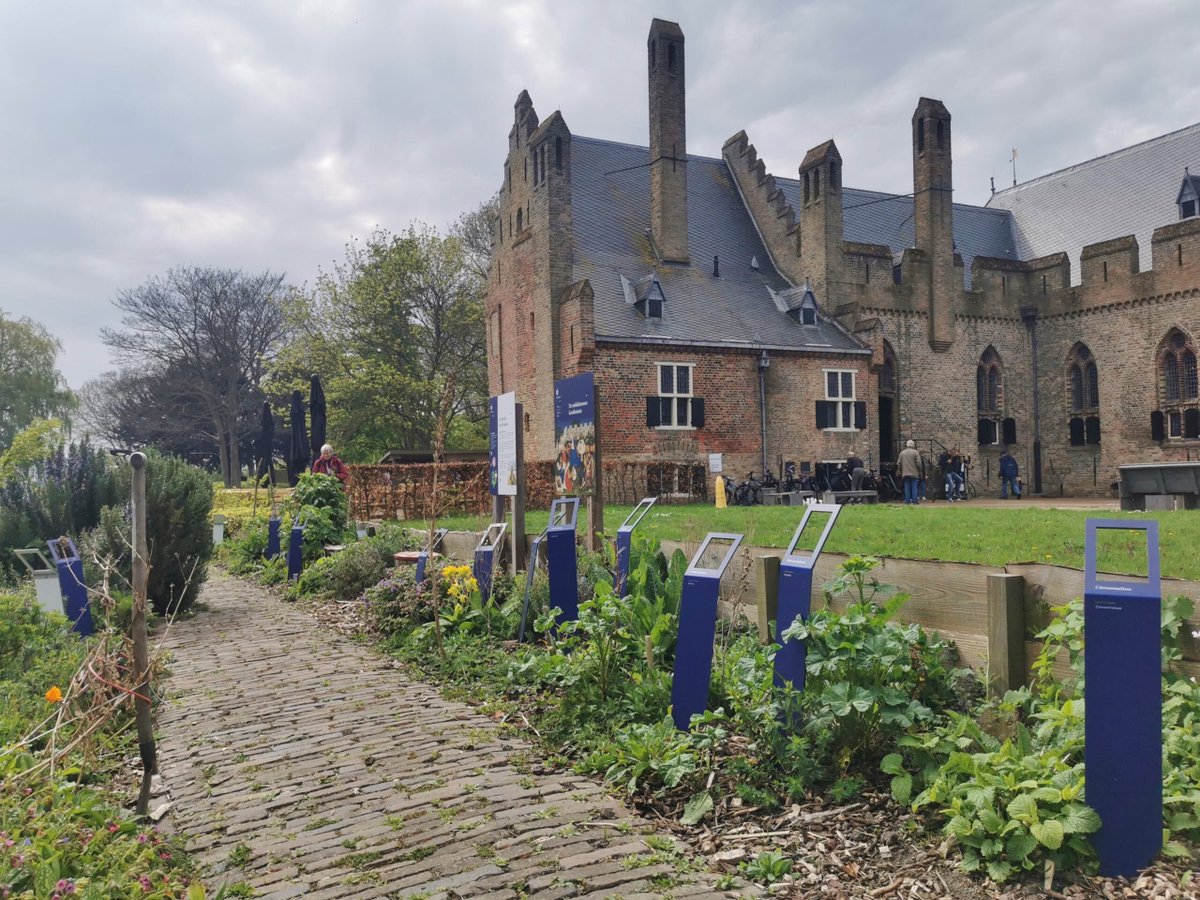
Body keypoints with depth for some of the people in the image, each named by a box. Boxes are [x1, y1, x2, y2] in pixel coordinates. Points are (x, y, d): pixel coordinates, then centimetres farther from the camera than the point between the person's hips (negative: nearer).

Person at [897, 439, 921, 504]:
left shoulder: (902, 453, 6)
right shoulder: (915, 452, -3)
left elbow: (898, 463, 6)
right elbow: (918, 463, -9)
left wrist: (900, 471, 17)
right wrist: (919, 471, 3)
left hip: (905, 473, 2)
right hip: (914, 473, -2)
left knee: (907, 487, 5)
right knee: (914, 487, 1)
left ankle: (907, 500, 4)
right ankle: (914, 500, -1)